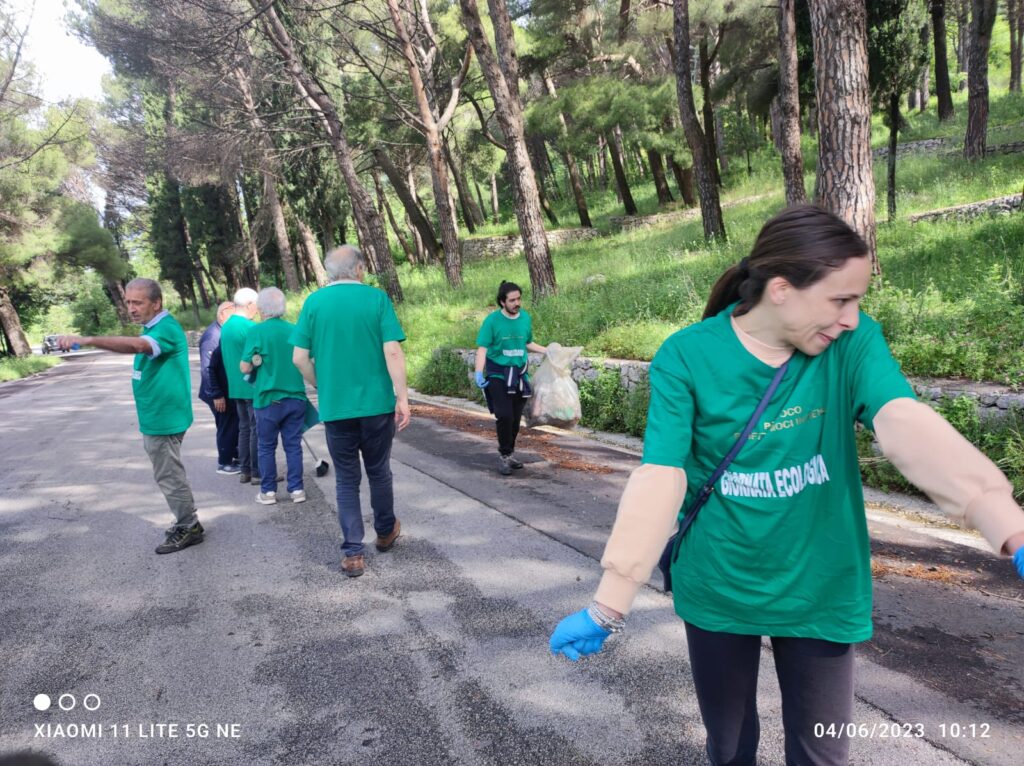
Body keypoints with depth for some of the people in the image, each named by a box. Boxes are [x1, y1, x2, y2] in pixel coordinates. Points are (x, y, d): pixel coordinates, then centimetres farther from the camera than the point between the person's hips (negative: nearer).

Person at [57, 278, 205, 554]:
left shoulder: (166, 328, -21)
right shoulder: (152, 327, 12)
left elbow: (136, 345, -40)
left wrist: (88, 339, -49)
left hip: (163, 418, -10)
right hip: (156, 417, 10)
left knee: (169, 475, 0)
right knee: (170, 474, 18)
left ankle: (188, 528, 12)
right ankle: (187, 522, 30)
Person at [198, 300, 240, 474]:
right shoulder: (212, 336, -21)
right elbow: (207, 368, -24)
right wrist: (216, 395, -23)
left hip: (230, 389, 8)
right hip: (220, 393, -8)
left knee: (236, 424, 16)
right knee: (227, 426, 3)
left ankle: (237, 457, 30)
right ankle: (225, 463, 17)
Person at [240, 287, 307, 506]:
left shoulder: (256, 331, -10)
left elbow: (245, 367, -10)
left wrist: (258, 360, 10)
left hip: (268, 399, -3)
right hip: (296, 397, 3)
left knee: (267, 447, 10)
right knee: (293, 445, 9)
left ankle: (268, 491, 14)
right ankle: (296, 489, 12)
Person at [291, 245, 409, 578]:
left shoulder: (314, 302, 1)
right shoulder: (376, 297, -4)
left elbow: (299, 358, -2)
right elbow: (393, 352, -12)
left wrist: (321, 387, 13)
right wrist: (402, 397, -8)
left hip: (335, 407, 1)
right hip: (377, 403, 0)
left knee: (346, 479, 10)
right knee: (379, 472, 18)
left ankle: (352, 553, 7)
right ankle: (385, 532, 37)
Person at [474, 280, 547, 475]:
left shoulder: (525, 318, 2)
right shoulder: (492, 320, -11)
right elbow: (482, 348, -13)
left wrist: (548, 351, 9)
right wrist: (479, 372, -24)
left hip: (519, 374, 4)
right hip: (498, 375, -4)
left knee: (516, 417, 8)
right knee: (504, 416, -12)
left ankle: (510, 452, 26)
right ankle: (504, 455, 5)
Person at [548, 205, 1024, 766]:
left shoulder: (854, 344, -12)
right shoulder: (686, 357, -17)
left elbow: (907, 426, -28)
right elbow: (661, 479, -21)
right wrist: (609, 607, -25)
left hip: (819, 591, 1)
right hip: (716, 590, -1)